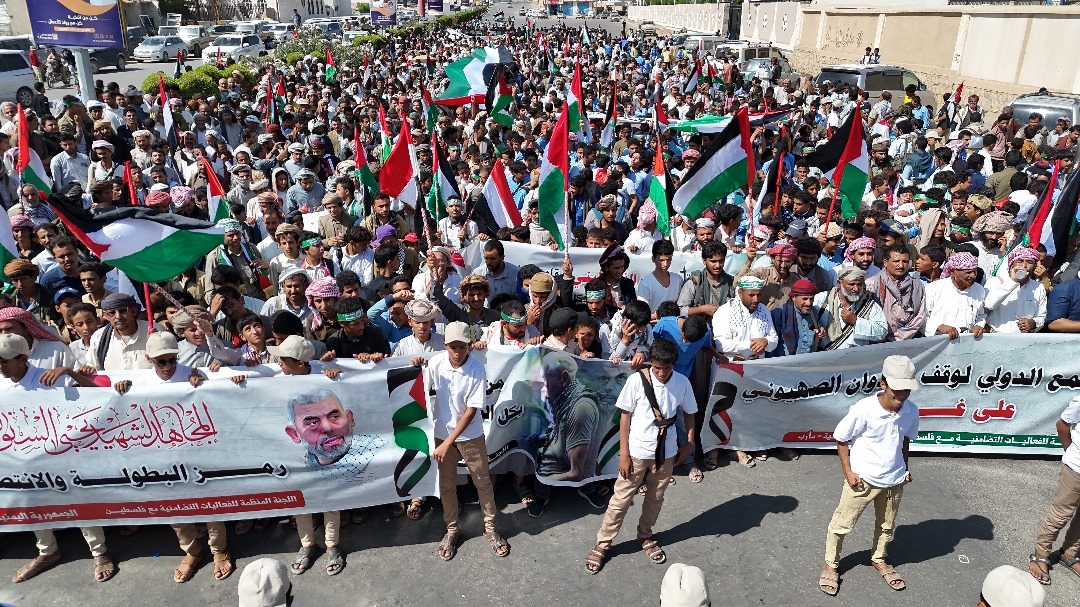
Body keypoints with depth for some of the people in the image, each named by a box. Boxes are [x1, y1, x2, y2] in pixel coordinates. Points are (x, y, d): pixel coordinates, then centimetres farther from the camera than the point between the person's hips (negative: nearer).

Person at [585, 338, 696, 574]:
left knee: (655, 498, 18)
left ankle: (645, 536, 41)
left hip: (666, 453, 3)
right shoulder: (637, 380, -17)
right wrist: (624, 453, -10)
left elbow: (688, 413, 7)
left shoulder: (682, 382, -8)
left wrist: (689, 442, 3)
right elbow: (625, 416, -10)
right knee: (621, 499, 6)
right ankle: (602, 544, 20)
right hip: (637, 452, -3)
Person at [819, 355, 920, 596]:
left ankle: (879, 559, 49)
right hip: (862, 479, -4)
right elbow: (841, 440, -13)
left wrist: (905, 468, 8)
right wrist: (848, 472, -13)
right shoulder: (863, 410, -26)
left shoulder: (911, 411, -12)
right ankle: (831, 565, 28)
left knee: (887, 525, 24)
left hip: (894, 481, 4)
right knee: (842, 524, 8)